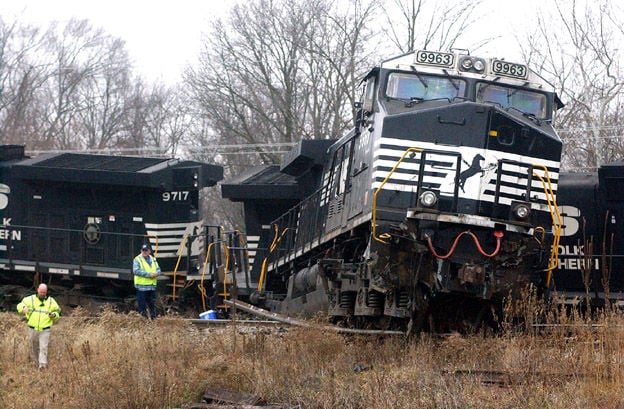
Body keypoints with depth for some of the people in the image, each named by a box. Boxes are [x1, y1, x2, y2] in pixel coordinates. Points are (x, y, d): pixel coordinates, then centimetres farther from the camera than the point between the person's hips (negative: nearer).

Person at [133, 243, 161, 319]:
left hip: (152, 286, 6)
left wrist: (156, 273, -9)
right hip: (142, 286, -6)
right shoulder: (138, 259, -4)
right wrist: (149, 274, -19)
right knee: (142, 304, -4)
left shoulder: (153, 259, 16)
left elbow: (158, 269, 17)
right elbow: (136, 271, -16)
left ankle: (153, 318, 20)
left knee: (152, 304, 12)